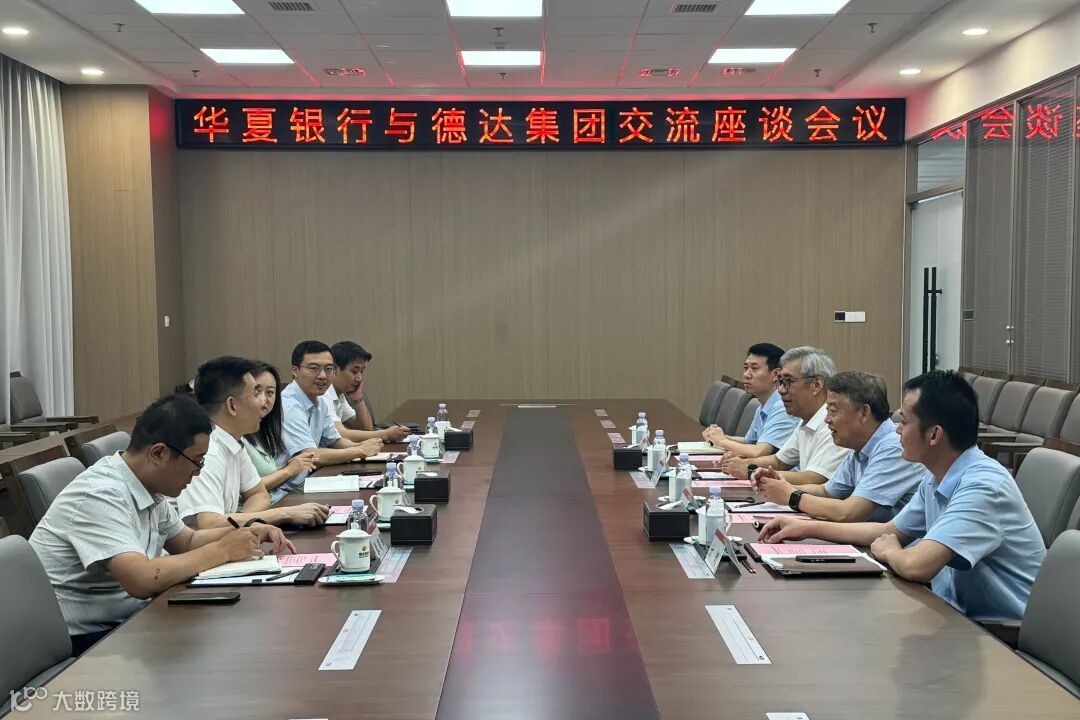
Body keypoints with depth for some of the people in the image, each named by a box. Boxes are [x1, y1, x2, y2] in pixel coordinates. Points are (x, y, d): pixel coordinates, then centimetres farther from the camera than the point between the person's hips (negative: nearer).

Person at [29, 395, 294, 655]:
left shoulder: (150, 487, 3)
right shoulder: (100, 496, -24)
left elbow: (186, 540, 19)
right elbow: (143, 580, -34)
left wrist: (247, 534, 1)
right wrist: (222, 550, -21)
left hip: (125, 621, 8)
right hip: (80, 642, -8)